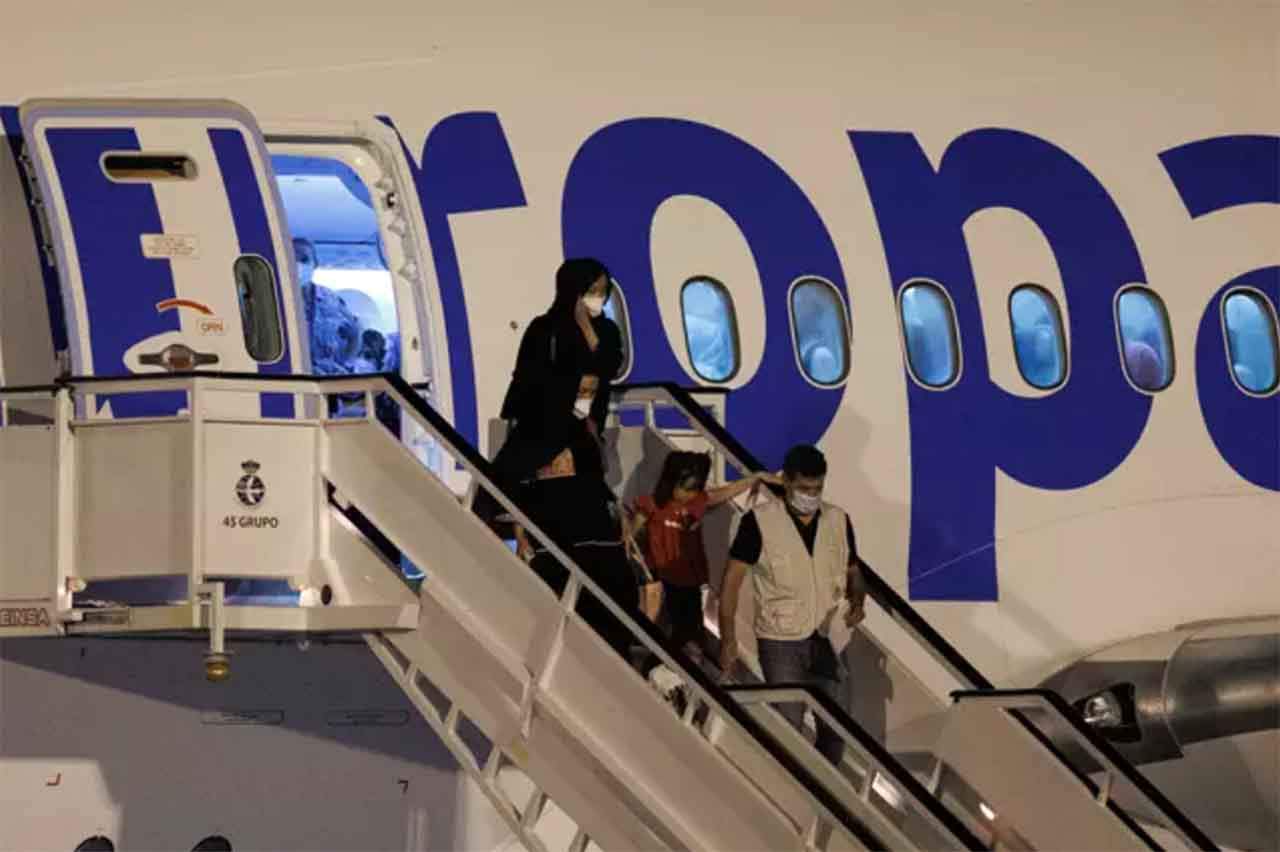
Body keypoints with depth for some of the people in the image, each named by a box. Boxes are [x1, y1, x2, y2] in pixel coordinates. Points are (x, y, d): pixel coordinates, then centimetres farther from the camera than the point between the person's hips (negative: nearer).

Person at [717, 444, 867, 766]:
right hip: (780, 642, -4)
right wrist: (728, 640, -11)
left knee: (836, 727, 6)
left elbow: (853, 572, 13)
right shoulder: (760, 521, -11)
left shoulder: (838, 521, 0)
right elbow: (732, 581, -7)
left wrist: (857, 602, -10)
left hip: (829, 640, 4)